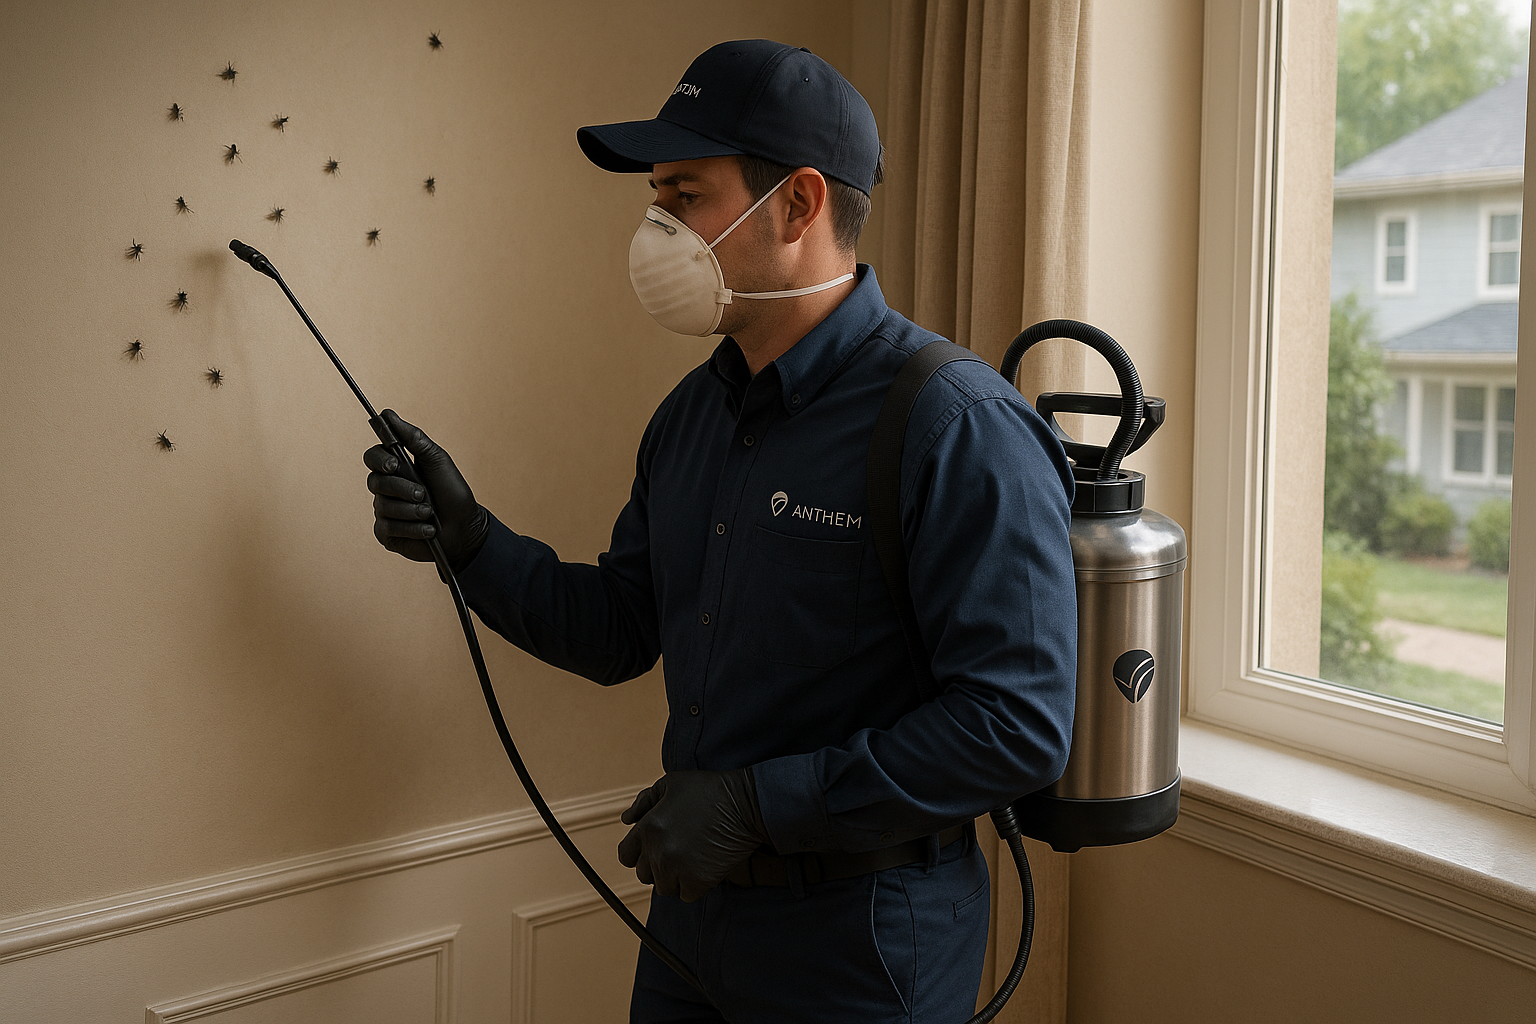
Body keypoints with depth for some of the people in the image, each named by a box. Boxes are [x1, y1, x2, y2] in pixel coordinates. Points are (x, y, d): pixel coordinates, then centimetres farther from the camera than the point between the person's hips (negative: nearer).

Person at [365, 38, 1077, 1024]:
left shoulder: (961, 427, -21)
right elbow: (619, 631, 11)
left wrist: (757, 803, -24)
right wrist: (467, 538, -4)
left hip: (860, 942, -7)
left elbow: (1018, 724, -26)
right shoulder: (692, 412, 5)